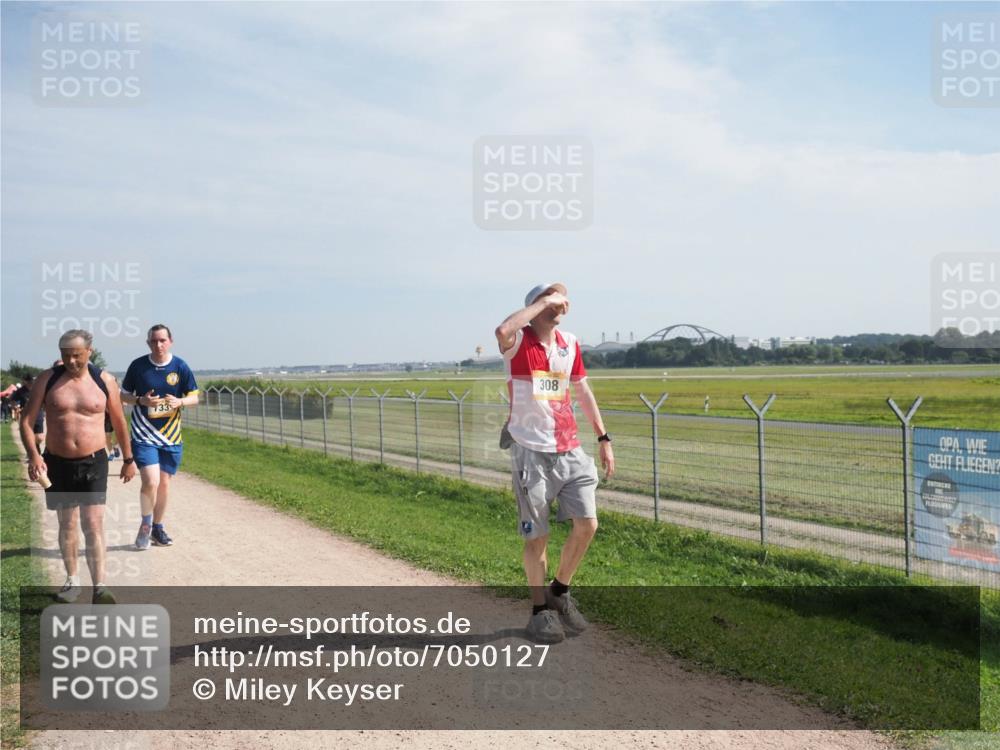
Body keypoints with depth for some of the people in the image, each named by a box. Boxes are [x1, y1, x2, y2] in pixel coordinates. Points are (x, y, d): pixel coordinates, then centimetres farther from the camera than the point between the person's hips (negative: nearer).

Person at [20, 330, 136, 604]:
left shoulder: (103, 380, -3)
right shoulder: (47, 380, -3)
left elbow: (119, 422, 8)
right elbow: (27, 421, -3)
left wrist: (128, 459, 13)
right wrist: (33, 454, -19)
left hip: (93, 462, -2)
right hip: (57, 463, 2)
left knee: (93, 525, -9)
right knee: (67, 525, 14)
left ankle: (99, 588, -10)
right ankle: (72, 581, 29)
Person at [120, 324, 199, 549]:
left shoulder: (180, 367, -1)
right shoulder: (138, 366, -3)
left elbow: (194, 397, 5)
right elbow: (124, 395, 6)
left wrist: (179, 402, -17)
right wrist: (141, 400, -14)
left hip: (171, 437, 2)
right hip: (144, 436, -2)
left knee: (164, 484, 9)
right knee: (151, 481, -16)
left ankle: (157, 527, 28)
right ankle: (145, 524, 9)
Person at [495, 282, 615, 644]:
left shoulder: (570, 343, 9)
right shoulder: (518, 342, -9)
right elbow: (503, 331, -34)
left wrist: (603, 438, 17)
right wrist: (544, 299, -23)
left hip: (569, 451, 5)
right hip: (532, 453, -5)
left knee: (587, 524, 1)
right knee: (538, 536, 2)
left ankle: (560, 591, 25)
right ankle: (540, 609, 21)